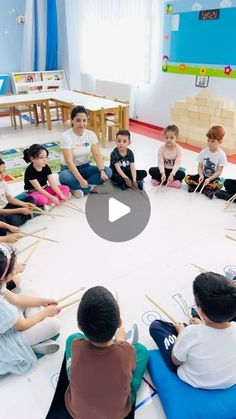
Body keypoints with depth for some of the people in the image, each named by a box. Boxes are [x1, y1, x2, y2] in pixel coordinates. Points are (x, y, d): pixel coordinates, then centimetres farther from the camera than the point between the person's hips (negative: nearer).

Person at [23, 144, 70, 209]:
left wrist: (61, 195, -21)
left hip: (45, 189, 7)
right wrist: (52, 197, -32)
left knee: (66, 188, -8)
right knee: (42, 199, -42)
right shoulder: (29, 171, -22)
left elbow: (52, 183, -9)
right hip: (34, 192, -7)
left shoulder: (46, 167, -4)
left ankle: (49, 202, -25)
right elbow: (39, 189, -25)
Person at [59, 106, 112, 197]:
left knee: (108, 171, -20)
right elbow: (69, 162, -26)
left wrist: (102, 171, -31)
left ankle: (76, 188, -25)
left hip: (85, 167, 5)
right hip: (70, 169, -4)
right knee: (64, 177, -39)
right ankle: (91, 188, -23)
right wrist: (80, 179, -38)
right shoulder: (66, 136, -20)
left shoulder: (91, 134, -6)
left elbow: (97, 155, -12)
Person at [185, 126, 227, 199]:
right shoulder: (203, 152, -3)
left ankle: (197, 186, -22)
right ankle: (206, 190, -21)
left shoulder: (221, 155, -11)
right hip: (203, 176, 3)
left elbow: (218, 171, -13)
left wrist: (209, 179, -26)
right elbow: (200, 167, -2)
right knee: (187, 178, -19)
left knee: (219, 184, -36)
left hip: (213, 178, -3)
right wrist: (201, 175, -23)